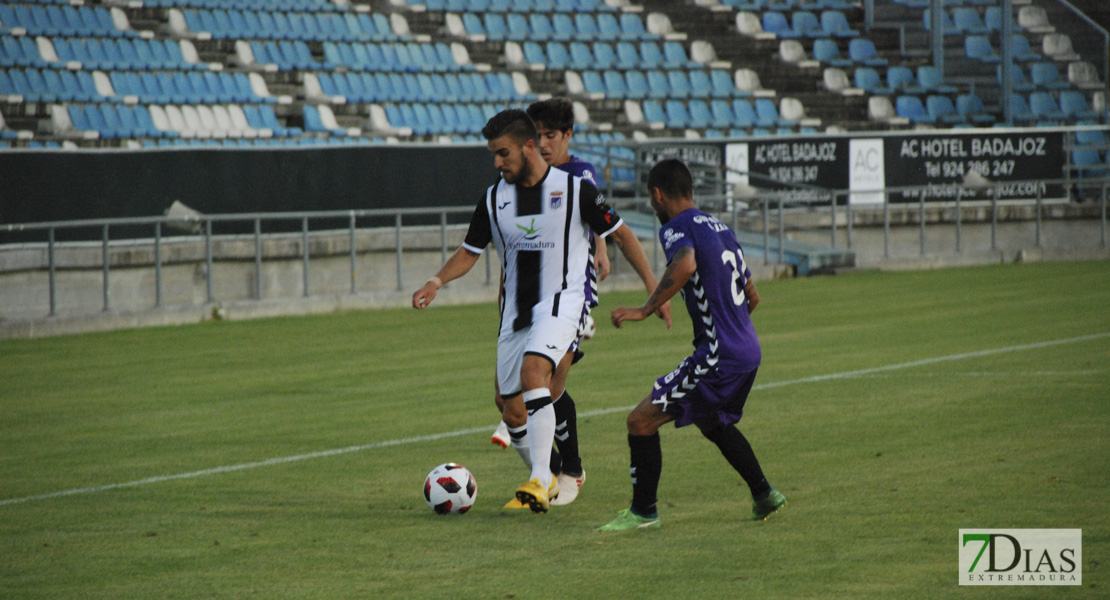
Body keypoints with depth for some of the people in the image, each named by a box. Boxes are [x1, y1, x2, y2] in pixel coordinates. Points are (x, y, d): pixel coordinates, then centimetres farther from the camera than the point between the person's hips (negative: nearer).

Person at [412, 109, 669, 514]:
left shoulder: (575, 190, -5)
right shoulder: (493, 199, 5)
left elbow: (621, 235, 3)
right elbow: (470, 252, 12)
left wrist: (653, 288, 1)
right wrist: (437, 281, -8)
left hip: (560, 302, -6)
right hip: (515, 310, 6)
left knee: (533, 372, -30)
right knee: (512, 406, 4)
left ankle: (540, 481, -34)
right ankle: (548, 482, 26)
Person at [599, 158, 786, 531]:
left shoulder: (676, 228, -8)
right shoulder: (720, 229, 18)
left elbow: (685, 265, -33)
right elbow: (752, 296, 26)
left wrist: (644, 310, -28)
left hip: (716, 357, -9)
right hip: (748, 352, 9)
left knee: (641, 420, -5)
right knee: (712, 422, 34)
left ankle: (643, 511, -1)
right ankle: (763, 495, 38)